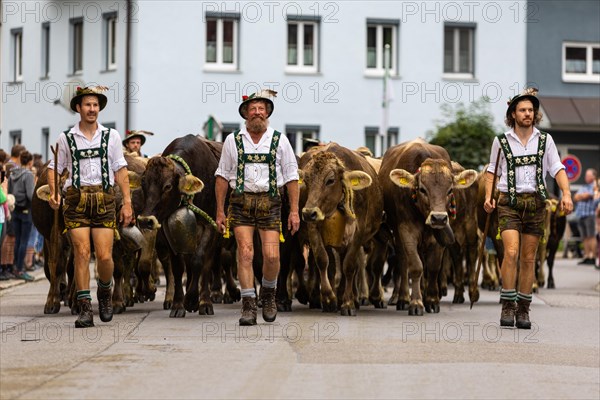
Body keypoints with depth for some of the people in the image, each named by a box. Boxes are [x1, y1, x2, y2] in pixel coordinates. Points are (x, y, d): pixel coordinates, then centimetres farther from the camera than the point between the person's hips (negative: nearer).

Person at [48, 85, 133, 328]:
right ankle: (84, 308, -3)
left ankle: (105, 291, 25)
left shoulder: (111, 136, 10)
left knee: (104, 256, -6)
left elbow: (121, 170, 11)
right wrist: (53, 193, -7)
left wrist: (127, 202, 4)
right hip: (76, 198, 0)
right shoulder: (66, 138, 8)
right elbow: (54, 168, 12)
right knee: (81, 252, -8)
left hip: (104, 199, 0)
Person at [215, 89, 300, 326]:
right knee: (245, 253, -8)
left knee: (271, 255, -7)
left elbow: (291, 177, 7)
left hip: (270, 202, 0)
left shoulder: (280, 141, 7)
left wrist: (294, 211, 1)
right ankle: (248, 306, -4)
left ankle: (268, 293, 21)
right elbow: (222, 177, 9)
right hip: (241, 202, 0)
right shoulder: (233, 141, 7)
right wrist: (220, 211, 4)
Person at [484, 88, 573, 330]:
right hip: (509, 201, -2)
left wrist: (566, 194, -11)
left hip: (535, 203, 2)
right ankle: (507, 306, -11)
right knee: (511, 252, -17)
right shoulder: (501, 142, 5)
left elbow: (558, 169, 4)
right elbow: (492, 172, 12)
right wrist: (488, 197, -3)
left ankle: (523, 310, 11)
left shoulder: (545, 140, 8)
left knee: (528, 259, 4)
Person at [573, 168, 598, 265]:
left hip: (590, 214, -7)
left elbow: (587, 195, -10)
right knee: (585, 237, 5)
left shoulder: (595, 186, 1)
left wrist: (580, 196, 8)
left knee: (591, 236, -10)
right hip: (581, 215, 7)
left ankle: (593, 257, -13)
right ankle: (586, 256, 5)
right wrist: (583, 196, -2)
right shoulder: (583, 187, 25)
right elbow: (575, 198, 15)